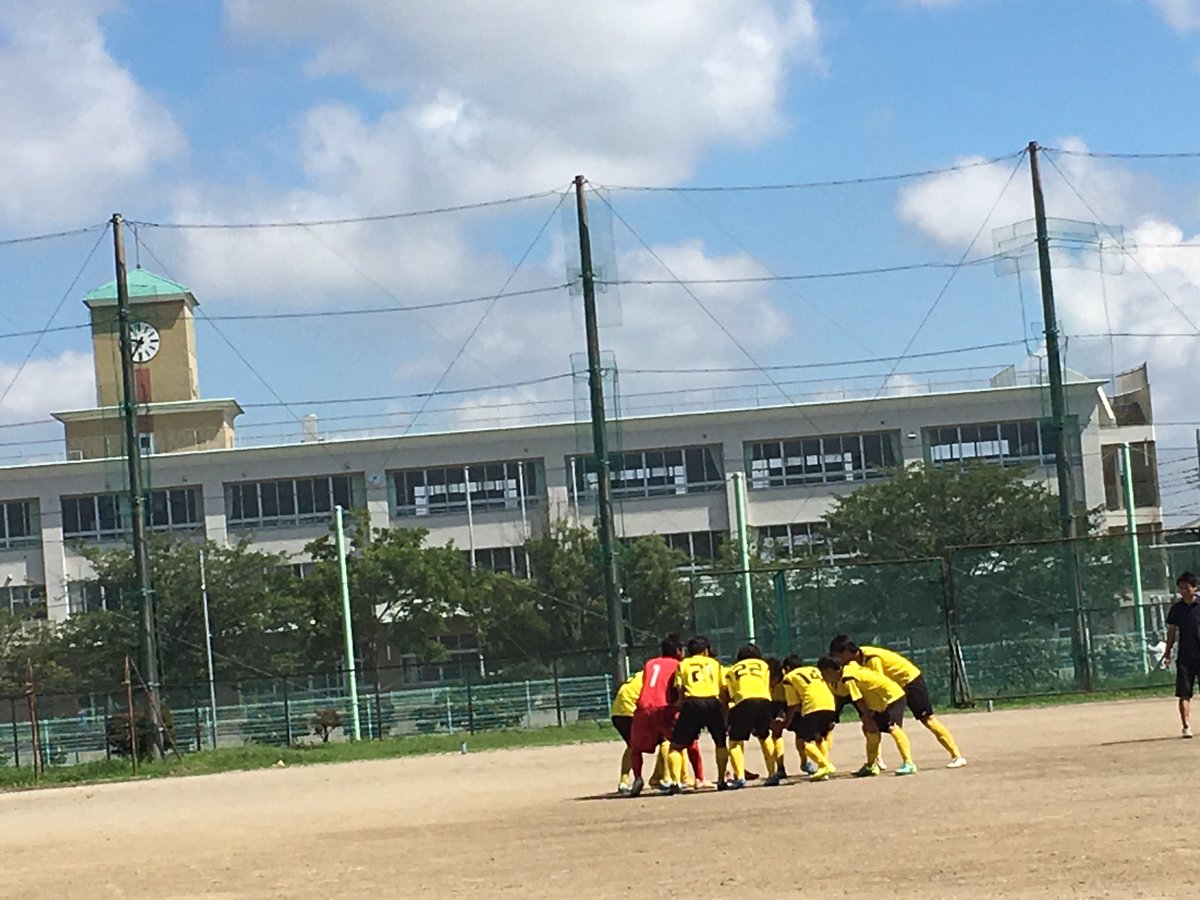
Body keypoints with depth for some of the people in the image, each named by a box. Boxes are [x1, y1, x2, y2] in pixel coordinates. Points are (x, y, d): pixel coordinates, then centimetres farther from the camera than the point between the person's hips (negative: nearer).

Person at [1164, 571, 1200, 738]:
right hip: (1184, 656, 2)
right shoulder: (1176, 608, 6)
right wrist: (1168, 652, 5)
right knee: (1184, 693, -5)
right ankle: (1186, 726, -6)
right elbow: (1172, 631, 12)